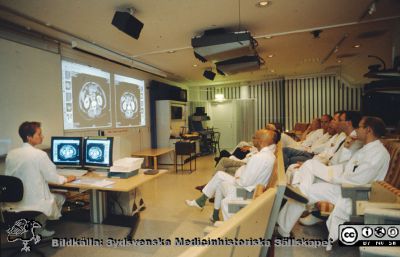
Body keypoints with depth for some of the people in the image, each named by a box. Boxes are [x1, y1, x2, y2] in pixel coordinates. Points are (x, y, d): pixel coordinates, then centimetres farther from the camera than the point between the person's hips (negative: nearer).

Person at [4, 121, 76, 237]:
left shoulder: (11, 154, -1)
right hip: (34, 204, -7)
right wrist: (66, 179, 9)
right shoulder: (39, 154, -19)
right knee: (60, 197, 21)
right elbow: (53, 178, -11)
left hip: (13, 204, 7)